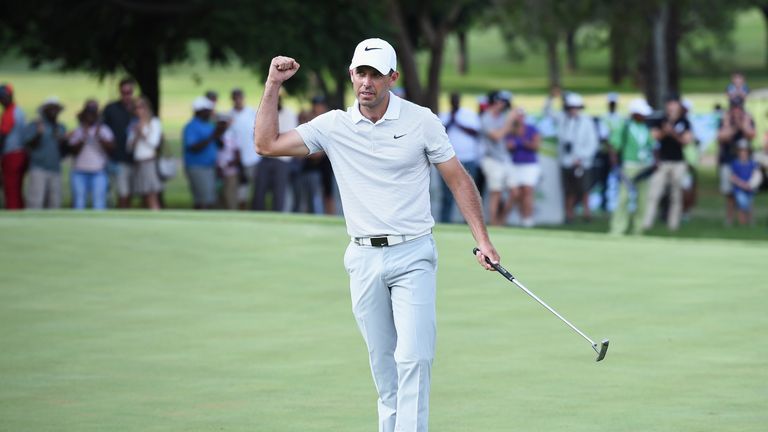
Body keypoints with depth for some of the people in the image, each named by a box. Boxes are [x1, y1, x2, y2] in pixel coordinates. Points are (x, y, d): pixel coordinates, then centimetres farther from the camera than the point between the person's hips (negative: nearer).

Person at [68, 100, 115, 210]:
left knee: (99, 204, -10)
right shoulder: (77, 131, 11)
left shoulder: (103, 130, 7)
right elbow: (72, 150, 0)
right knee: (78, 204, -3)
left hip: (98, 173, -2)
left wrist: (99, 137, -15)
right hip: (79, 173, 2)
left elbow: (111, 147, -5)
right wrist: (83, 138, -11)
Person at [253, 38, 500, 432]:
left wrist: (482, 239, -3)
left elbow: (458, 180, 3)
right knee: (383, 363, 7)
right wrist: (273, 85, 0)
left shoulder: (421, 122, -3)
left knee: (414, 356, -14)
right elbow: (267, 144, 6)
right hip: (364, 261, 3)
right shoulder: (333, 126, 5)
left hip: (412, 255, -3)